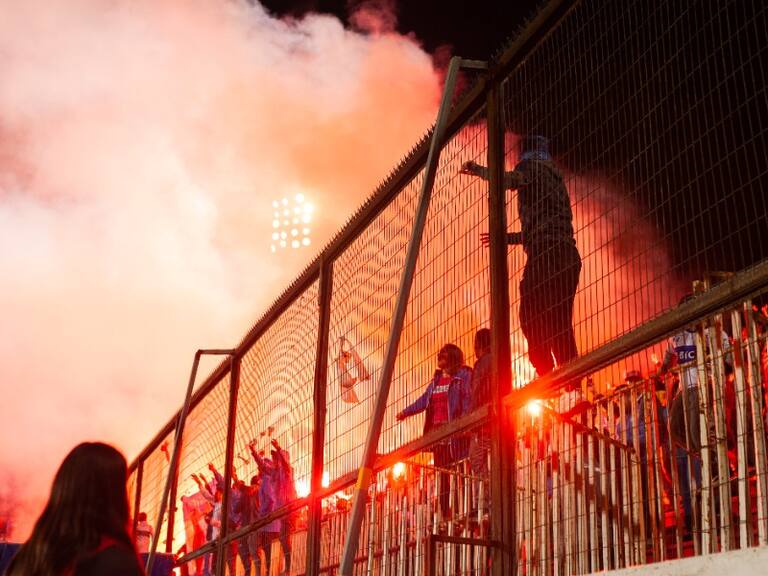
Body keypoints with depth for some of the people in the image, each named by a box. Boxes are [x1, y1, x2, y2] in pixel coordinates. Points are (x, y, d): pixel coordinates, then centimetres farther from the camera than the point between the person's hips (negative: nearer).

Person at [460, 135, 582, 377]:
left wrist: (477, 169, 0)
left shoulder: (533, 166, 8)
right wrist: (507, 237, 46)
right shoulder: (555, 176, 32)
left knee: (532, 320, -15)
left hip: (546, 253, -9)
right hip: (567, 254, 9)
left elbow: (511, 180, -16)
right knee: (559, 326, 7)